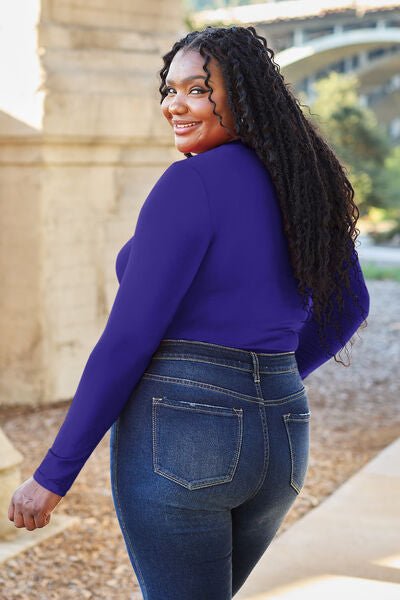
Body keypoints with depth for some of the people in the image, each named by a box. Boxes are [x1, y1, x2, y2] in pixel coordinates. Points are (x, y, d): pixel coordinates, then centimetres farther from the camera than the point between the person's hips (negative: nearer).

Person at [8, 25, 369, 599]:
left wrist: (53, 474, -11)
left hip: (179, 437, -8)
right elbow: (348, 305, 20)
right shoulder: (300, 180, 8)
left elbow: (129, 336, -16)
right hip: (282, 441, 8)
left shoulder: (192, 181, -14)